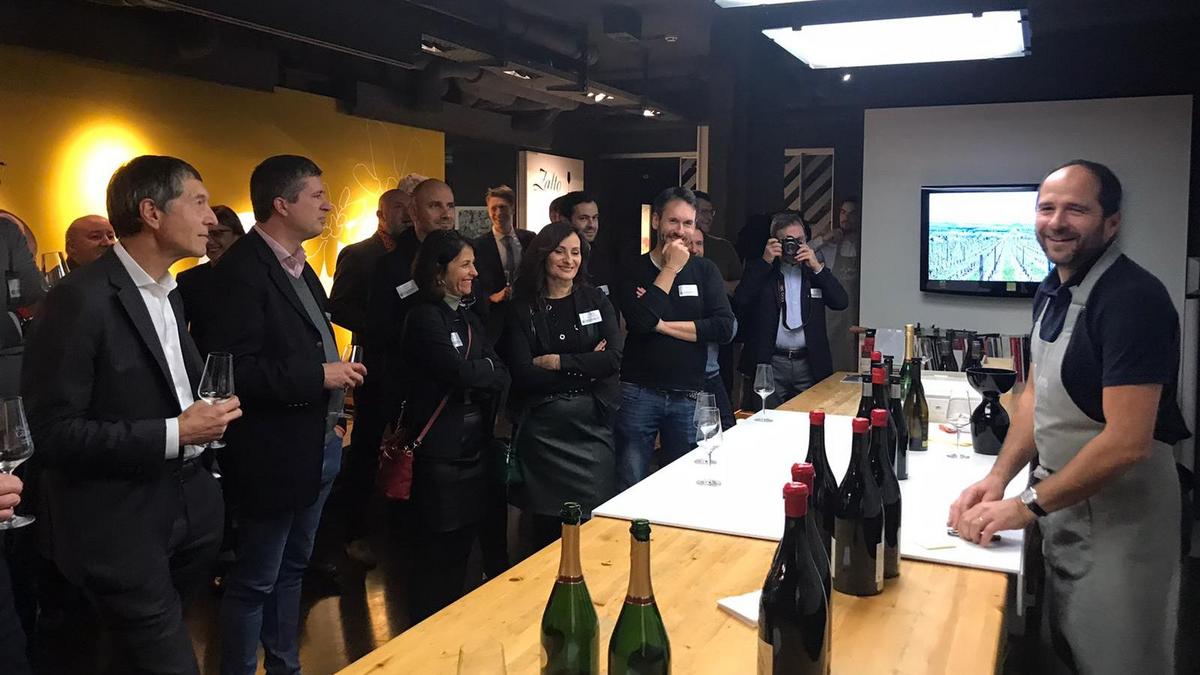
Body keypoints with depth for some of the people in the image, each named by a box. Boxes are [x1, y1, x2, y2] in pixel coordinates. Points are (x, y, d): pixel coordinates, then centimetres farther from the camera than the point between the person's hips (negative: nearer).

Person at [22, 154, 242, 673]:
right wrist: (171, 435, -23)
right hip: (122, 525, -8)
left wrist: (206, 413, 2)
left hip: (187, 509, 8)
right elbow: (51, 431, -20)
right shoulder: (82, 298, -18)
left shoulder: (169, 293, 10)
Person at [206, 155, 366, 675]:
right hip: (274, 453, -9)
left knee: (291, 569, 21)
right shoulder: (242, 271, -18)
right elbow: (233, 368, -26)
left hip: (317, 445, 9)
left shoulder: (299, 267, 12)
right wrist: (317, 377, -22)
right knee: (254, 581, 6)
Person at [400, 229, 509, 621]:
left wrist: (473, 373, -14)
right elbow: (460, 373, -22)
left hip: (474, 449, 8)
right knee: (436, 550, 3)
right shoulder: (425, 318, -11)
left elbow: (502, 375, 5)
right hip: (440, 452, -8)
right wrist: (486, 370, -3)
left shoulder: (468, 318, 14)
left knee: (462, 544, 17)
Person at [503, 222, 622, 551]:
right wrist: (587, 366, -8)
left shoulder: (597, 301, 8)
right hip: (542, 430, -1)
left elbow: (614, 358, -6)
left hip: (593, 426, 2)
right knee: (546, 526, 5)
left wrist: (558, 362, -11)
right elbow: (524, 375, -10)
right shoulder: (522, 309, 2)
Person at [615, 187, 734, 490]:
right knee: (629, 489, 3)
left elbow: (725, 328, -8)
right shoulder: (635, 270, 1)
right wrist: (671, 269, -11)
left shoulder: (705, 270, 6)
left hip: (688, 397, 2)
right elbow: (640, 320, -18)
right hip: (639, 393, -2)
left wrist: (663, 325, -11)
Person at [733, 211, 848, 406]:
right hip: (770, 363, -2)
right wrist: (765, 262, -13)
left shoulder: (816, 268, 10)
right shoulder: (759, 268, 4)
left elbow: (841, 302, -1)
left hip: (809, 364, 2)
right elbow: (740, 301, -11)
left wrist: (817, 268, -9)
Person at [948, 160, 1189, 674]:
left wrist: (1029, 506, -21)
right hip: (1063, 495, 8)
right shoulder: (1052, 289, 3)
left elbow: (1127, 441, -27)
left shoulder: (1133, 298, -23)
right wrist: (999, 477, -2)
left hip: (1117, 510, -7)